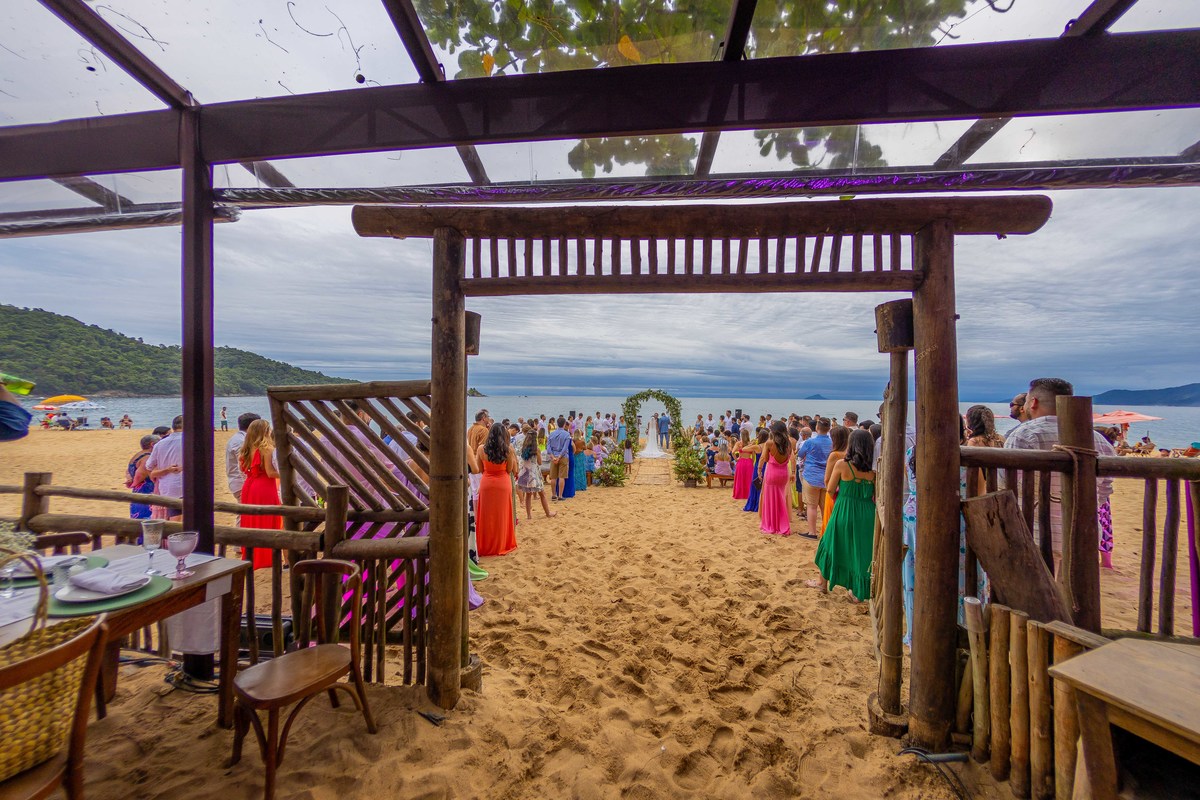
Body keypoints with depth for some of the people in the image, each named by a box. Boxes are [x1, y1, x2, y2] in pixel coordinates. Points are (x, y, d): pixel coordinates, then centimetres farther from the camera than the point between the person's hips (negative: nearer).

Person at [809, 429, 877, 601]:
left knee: (832, 545, 16)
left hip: (844, 511, -3)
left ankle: (823, 583, 31)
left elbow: (830, 489, -5)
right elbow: (876, 496, 3)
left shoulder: (841, 465, -12)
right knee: (862, 549, 13)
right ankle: (858, 591, 21)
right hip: (867, 514, 3)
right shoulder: (873, 468, -3)